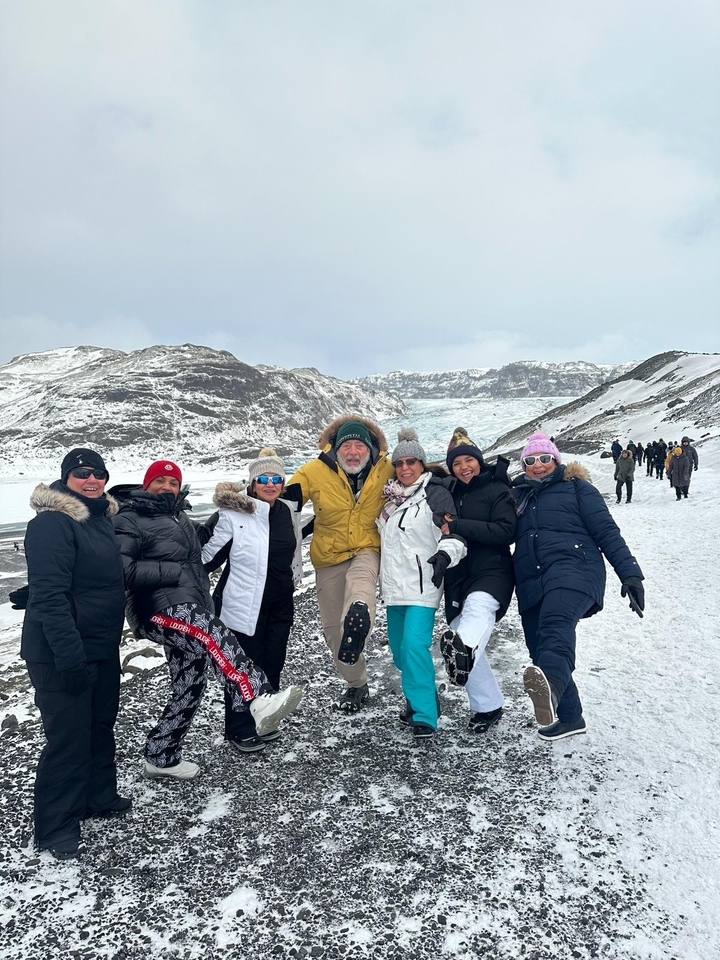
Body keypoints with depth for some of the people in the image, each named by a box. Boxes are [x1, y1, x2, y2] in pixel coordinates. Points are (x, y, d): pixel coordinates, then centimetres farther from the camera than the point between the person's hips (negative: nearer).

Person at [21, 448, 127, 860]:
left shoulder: (102, 517, 9)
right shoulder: (52, 524, -19)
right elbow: (50, 595, -25)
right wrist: (70, 656, -27)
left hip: (104, 648, 9)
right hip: (62, 655, -9)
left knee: (101, 725, 21)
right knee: (68, 737, 0)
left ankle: (99, 796, 39)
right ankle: (56, 828, 17)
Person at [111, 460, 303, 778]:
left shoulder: (179, 516, 23)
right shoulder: (130, 519, -4)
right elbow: (122, 570, -18)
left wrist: (207, 531, 19)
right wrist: (173, 571, -15)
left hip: (190, 611, 9)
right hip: (161, 609, -9)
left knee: (189, 687, 10)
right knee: (215, 636, -34)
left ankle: (161, 757, 24)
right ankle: (259, 702, -50)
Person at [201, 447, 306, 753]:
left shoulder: (288, 512, 4)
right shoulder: (234, 514, -13)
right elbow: (210, 556, -9)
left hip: (280, 603, 6)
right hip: (244, 604, -6)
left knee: (273, 664, 13)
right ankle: (240, 730, 18)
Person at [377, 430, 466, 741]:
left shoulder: (436, 494, -8)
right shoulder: (390, 496, 13)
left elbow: (454, 534, -13)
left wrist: (445, 555, -31)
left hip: (422, 585, -7)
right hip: (394, 585, 8)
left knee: (414, 645, -17)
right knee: (398, 648, 14)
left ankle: (424, 716, -9)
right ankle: (418, 698, 34)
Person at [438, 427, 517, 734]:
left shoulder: (497, 490, -2)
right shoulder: (447, 491, 12)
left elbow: (506, 532, -16)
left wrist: (458, 527, -21)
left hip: (491, 571, -5)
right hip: (457, 577, 5)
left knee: (478, 607, -38)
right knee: (469, 651, 6)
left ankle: (463, 646, -66)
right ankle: (488, 706, 21)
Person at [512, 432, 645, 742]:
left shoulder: (575, 487, 12)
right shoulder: (519, 496, 24)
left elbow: (605, 530, 3)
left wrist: (629, 572, -6)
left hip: (573, 569, -6)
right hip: (531, 584, 6)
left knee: (555, 626, -35)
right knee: (541, 654, 5)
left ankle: (551, 689, -62)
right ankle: (570, 718, 23)